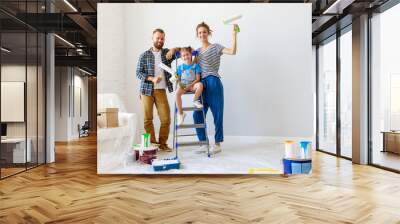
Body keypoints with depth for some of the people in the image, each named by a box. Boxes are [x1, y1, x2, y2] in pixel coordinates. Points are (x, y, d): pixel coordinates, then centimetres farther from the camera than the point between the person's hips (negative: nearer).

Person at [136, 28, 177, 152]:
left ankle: (163, 143, 13)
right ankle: (151, 143, 14)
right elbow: (138, 73, -2)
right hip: (146, 90, -1)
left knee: (166, 118, -2)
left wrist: (174, 49, -9)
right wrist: (152, 79, -18)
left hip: (161, 91, 2)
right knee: (147, 118, 2)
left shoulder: (167, 53, 8)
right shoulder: (144, 56, 2)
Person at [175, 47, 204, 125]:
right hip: (183, 86, 1)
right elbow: (178, 79, 10)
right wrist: (179, 84, -13)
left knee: (200, 84, -35)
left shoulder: (195, 65, 2)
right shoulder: (180, 67, 8)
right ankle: (180, 113, -22)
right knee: (177, 92, -33)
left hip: (192, 85, -1)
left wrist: (190, 85, -15)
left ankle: (195, 101, -10)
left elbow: (197, 79, -2)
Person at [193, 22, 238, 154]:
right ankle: (204, 143, 16)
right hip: (202, 85, 6)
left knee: (217, 115, 0)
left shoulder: (215, 47, 1)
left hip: (213, 84, -6)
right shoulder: (197, 51, 18)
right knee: (197, 115, 3)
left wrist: (234, 34, -20)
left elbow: (232, 51, -16)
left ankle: (217, 144, 12)